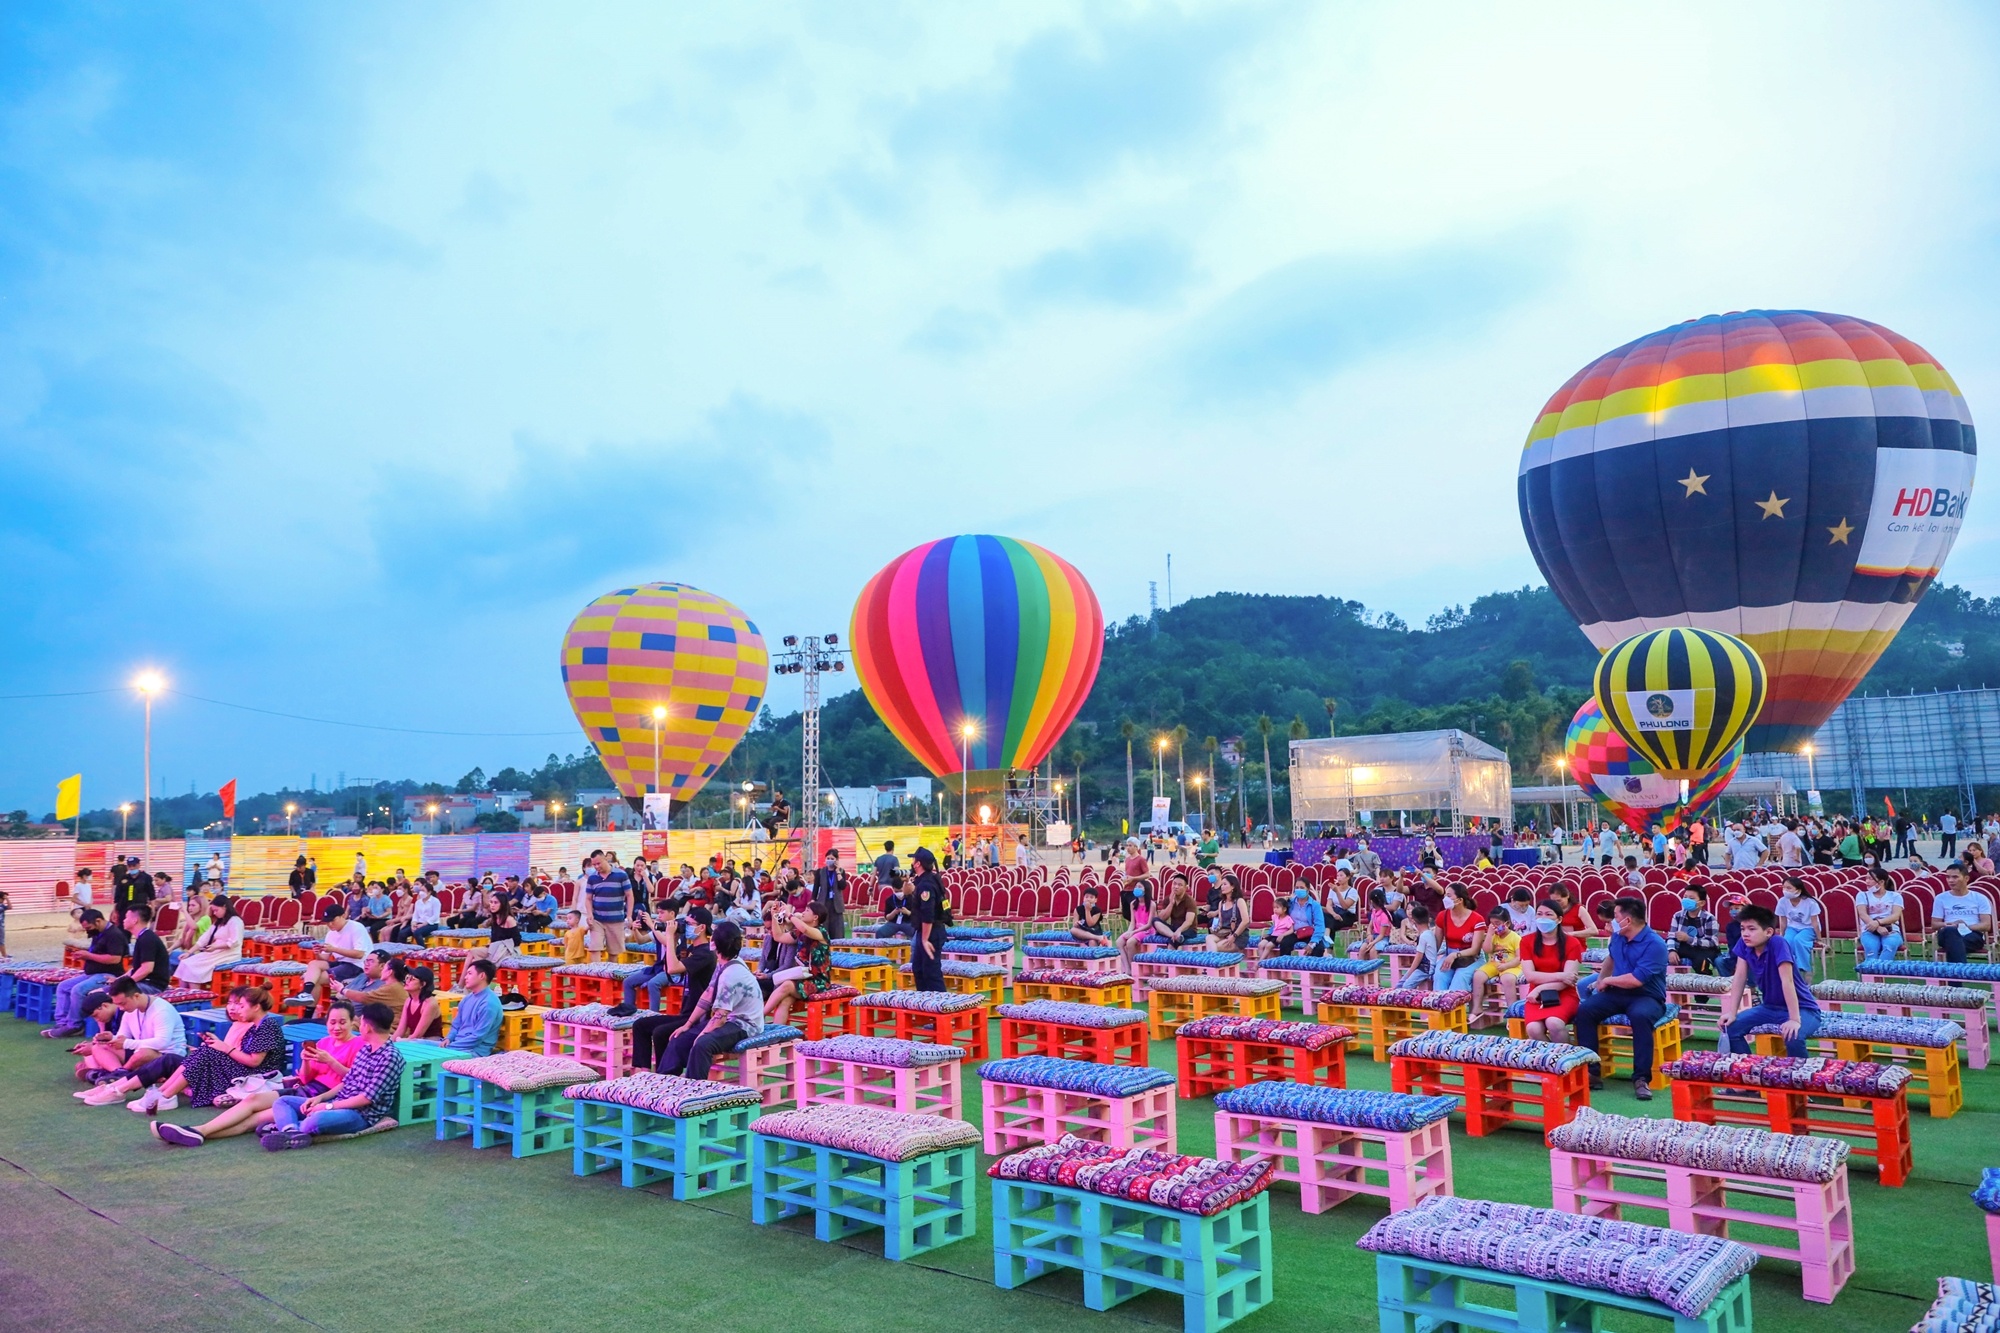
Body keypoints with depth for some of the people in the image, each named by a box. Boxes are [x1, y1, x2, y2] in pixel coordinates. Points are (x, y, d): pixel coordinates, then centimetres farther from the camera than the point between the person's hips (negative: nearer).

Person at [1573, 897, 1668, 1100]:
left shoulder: (1655, 944, -18)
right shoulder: (1618, 937, 5)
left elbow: (1636, 979, -26)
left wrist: (1607, 980, -12)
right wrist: (1600, 980, 24)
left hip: (1647, 996, -6)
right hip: (1617, 993, 6)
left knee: (1640, 1016, -40)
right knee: (1584, 1010, -19)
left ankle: (1641, 1078, -30)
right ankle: (1591, 1071, -16)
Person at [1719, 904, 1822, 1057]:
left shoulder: (1778, 943, -26)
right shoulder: (1744, 944, -9)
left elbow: (1787, 981, -30)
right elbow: (1740, 977, -6)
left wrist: (1794, 1019, -34)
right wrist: (1732, 1013, -11)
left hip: (1802, 1008, -6)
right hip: (1770, 1007, 6)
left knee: (1793, 1037, -35)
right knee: (1731, 1027, -8)